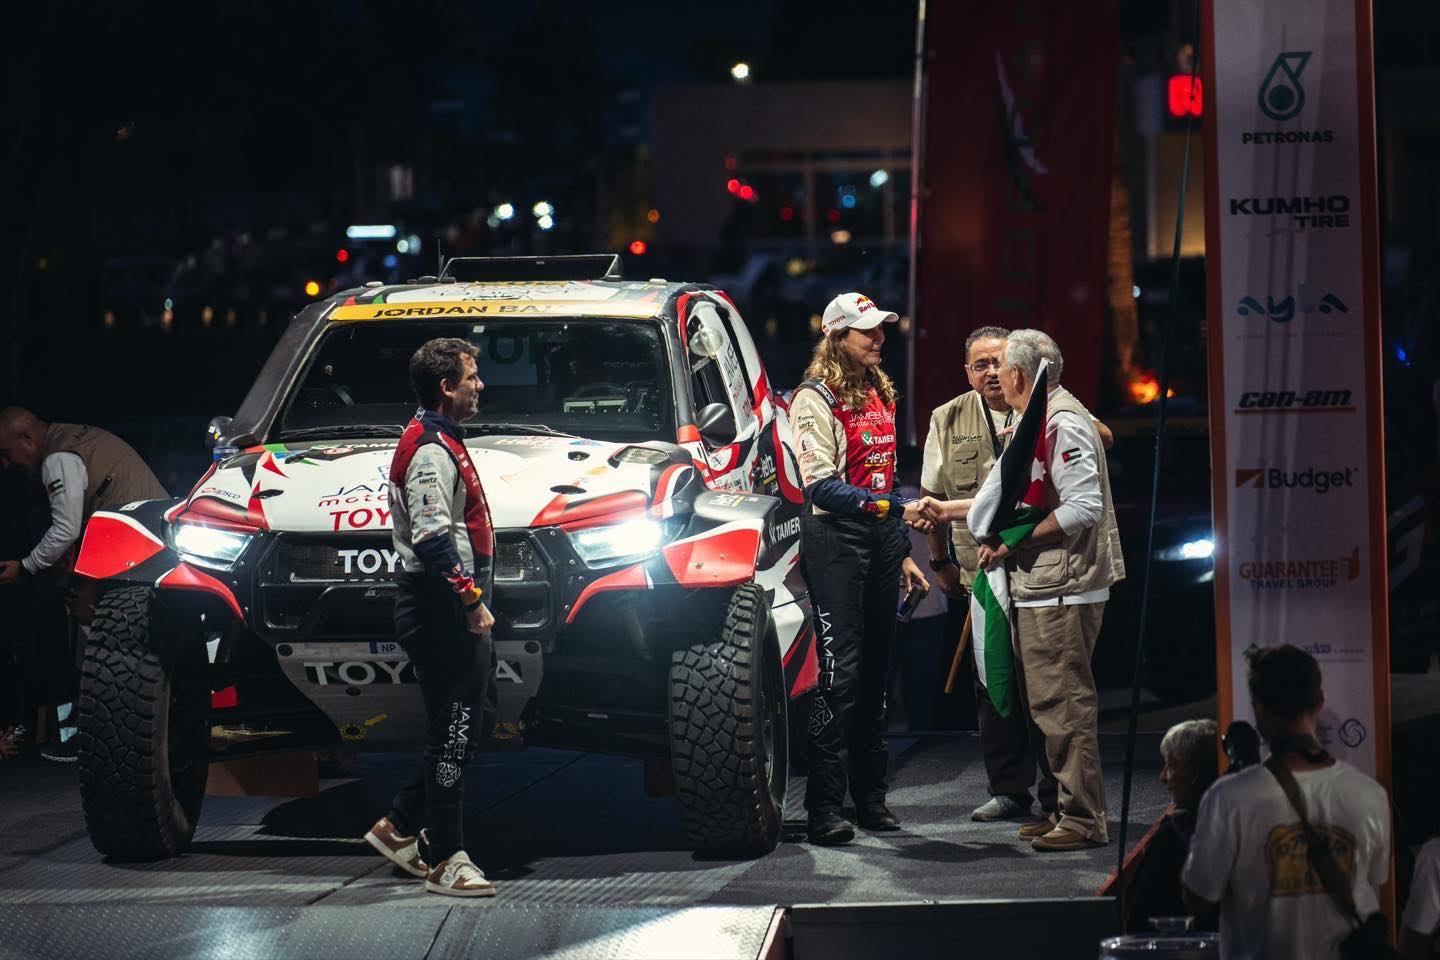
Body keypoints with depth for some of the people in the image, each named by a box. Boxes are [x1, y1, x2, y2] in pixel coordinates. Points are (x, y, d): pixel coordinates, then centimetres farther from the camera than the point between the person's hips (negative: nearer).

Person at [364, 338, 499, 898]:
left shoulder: (441, 442, 19)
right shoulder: (431, 450, -16)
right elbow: (433, 536, -24)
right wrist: (471, 599, -23)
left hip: (454, 608, 11)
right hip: (442, 608, -11)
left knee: (474, 724, 15)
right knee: (454, 731, -8)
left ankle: (399, 826, 22)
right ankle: (446, 861, -4)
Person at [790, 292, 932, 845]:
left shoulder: (878, 394, 16)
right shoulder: (816, 399, -9)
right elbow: (822, 486, -17)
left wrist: (903, 552, 20)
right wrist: (896, 508, -23)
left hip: (881, 538, 8)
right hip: (835, 536, -8)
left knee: (875, 669, 9)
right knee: (839, 669, -11)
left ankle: (870, 794, 15)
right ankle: (824, 806, -10)